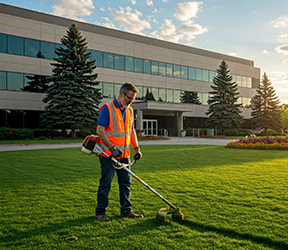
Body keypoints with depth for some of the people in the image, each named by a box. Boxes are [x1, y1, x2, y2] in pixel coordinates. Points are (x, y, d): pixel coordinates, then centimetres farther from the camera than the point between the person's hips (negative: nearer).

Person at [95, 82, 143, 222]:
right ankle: (100, 212, 14)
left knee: (126, 183, 11)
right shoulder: (107, 109, -11)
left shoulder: (129, 111, 12)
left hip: (124, 155, 7)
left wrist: (136, 148, 7)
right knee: (105, 184, 1)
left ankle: (126, 210, 22)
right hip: (108, 155, -7)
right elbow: (100, 131, -15)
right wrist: (112, 148, -20)